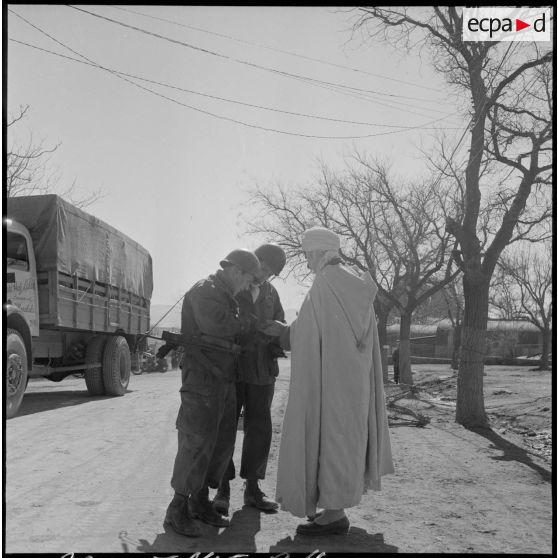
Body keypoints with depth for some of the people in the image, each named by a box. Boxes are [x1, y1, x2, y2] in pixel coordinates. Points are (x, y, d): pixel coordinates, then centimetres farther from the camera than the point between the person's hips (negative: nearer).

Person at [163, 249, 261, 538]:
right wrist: (249, 323, -12)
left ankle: (200, 502, 20)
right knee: (197, 442, -9)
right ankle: (178, 508, 1)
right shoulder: (204, 290, -10)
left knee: (222, 441, 10)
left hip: (225, 380, 10)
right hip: (202, 377, -10)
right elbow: (215, 325, -26)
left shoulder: (227, 297, 21)